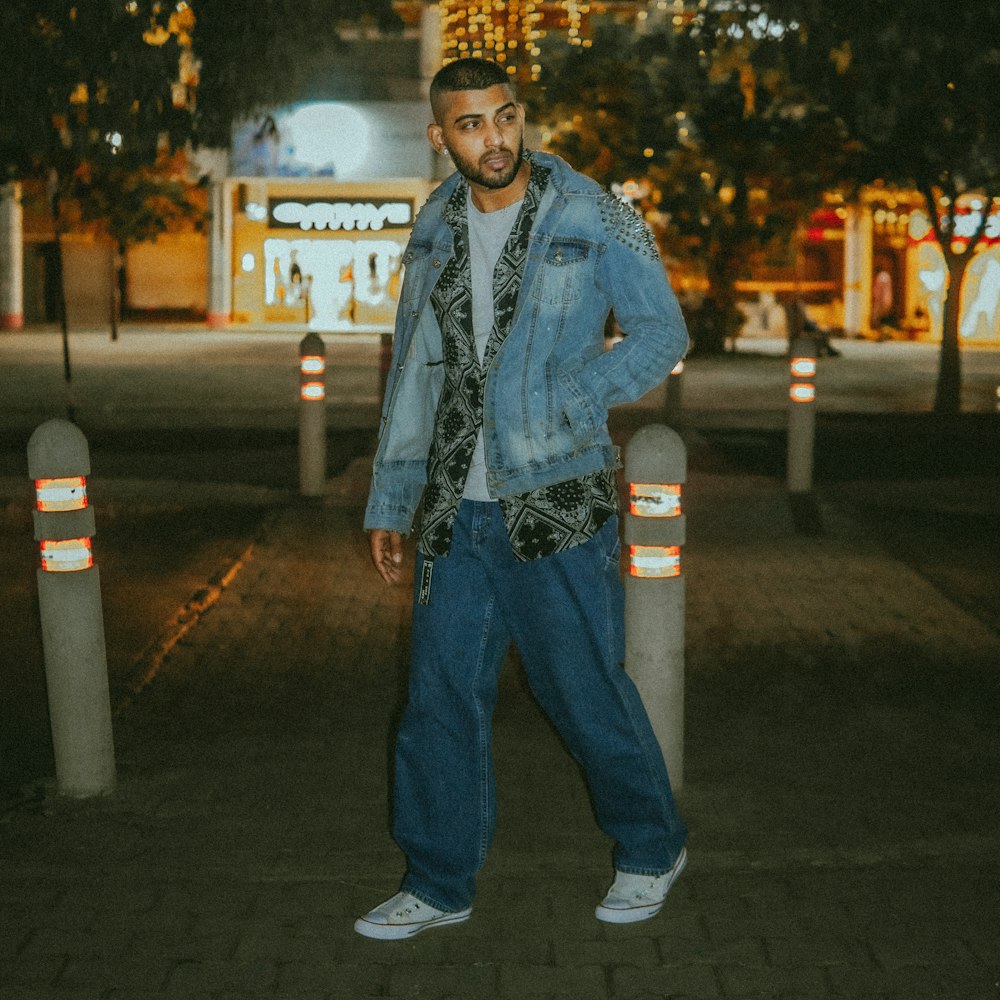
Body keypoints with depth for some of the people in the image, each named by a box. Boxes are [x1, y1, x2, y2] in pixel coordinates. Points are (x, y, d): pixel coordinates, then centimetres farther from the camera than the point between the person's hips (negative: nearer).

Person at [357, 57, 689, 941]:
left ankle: (652, 850, 25)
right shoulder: (436, 230, 9)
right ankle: (440, 885, 21)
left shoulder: (593, 220, -6)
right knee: (443, 697, 8)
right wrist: (389, 503, 14)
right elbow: (413, 372, 15)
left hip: (555, 502, -5)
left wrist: (559, 404, -14)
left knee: (586, 691, 2)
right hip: (458, 510, 5)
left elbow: (663, 334, -2)